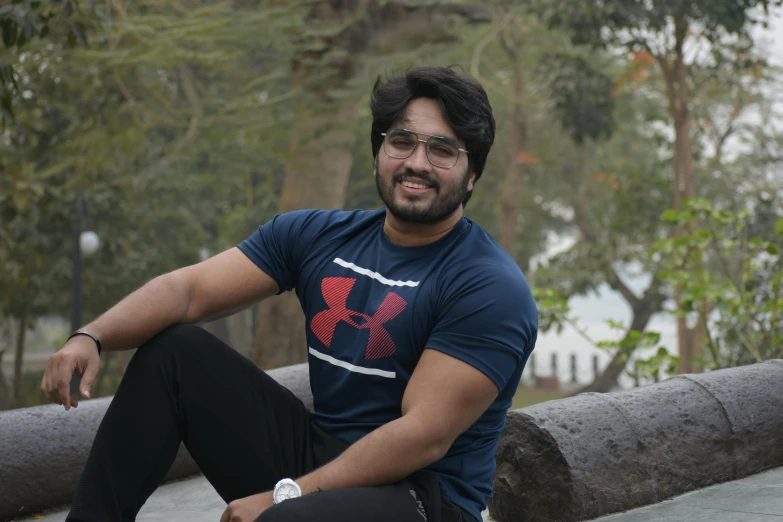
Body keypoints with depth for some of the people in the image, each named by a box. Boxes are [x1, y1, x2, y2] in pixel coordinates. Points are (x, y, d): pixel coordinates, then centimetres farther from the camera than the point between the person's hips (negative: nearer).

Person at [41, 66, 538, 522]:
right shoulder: (320, 235, 5)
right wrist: (91, 338, -18)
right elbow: (190, 289, 0)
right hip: (318, 455, 7)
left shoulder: (492, 289, -14)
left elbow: (426, 436, -21)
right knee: (175, 348, 0)